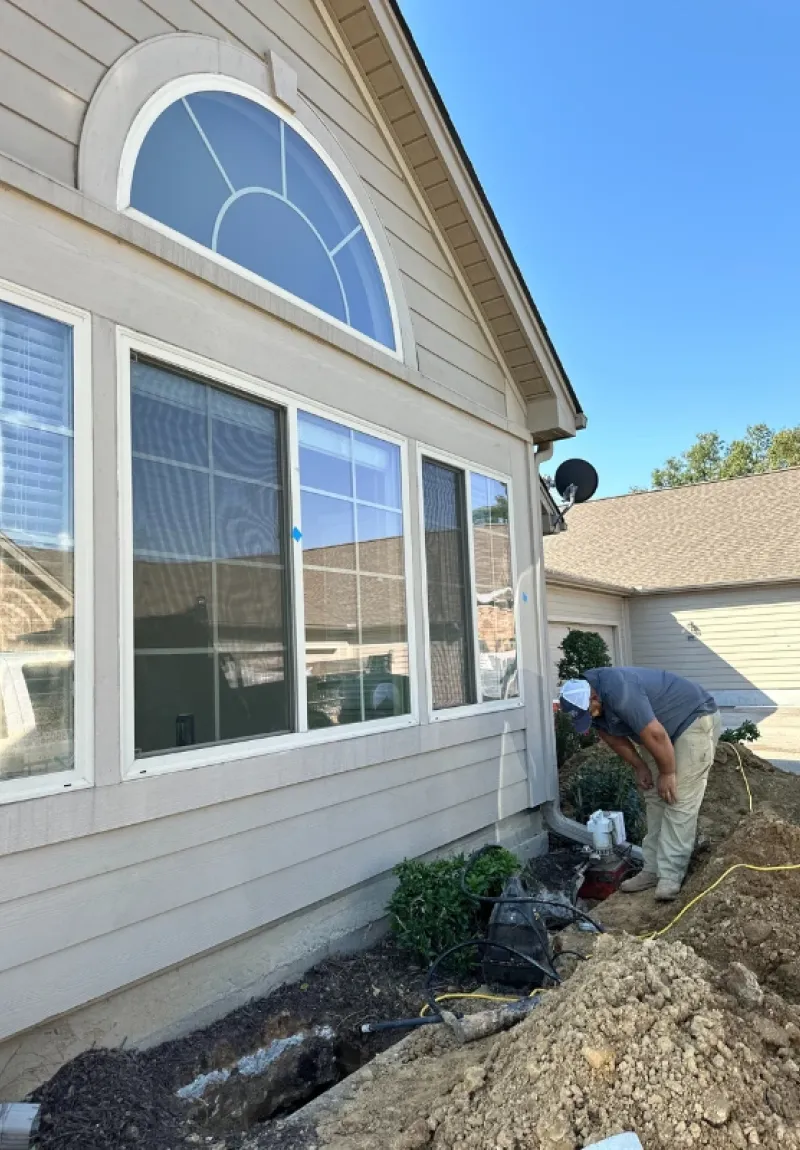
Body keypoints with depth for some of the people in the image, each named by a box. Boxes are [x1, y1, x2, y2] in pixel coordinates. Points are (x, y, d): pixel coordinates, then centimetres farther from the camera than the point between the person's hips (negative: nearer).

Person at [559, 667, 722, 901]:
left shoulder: (618, 692, -36)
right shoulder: (588, 703, -8)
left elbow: (655, 735, -31)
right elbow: (615, 738, 8)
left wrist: (667, 773, -19)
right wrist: (639, 767, 2)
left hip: (695, 720, -9)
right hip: (664, 727, 9)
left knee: (679, 801, -12)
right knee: (655, 799, 8)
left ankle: (670, 876, -7)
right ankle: (653, 870, 13)